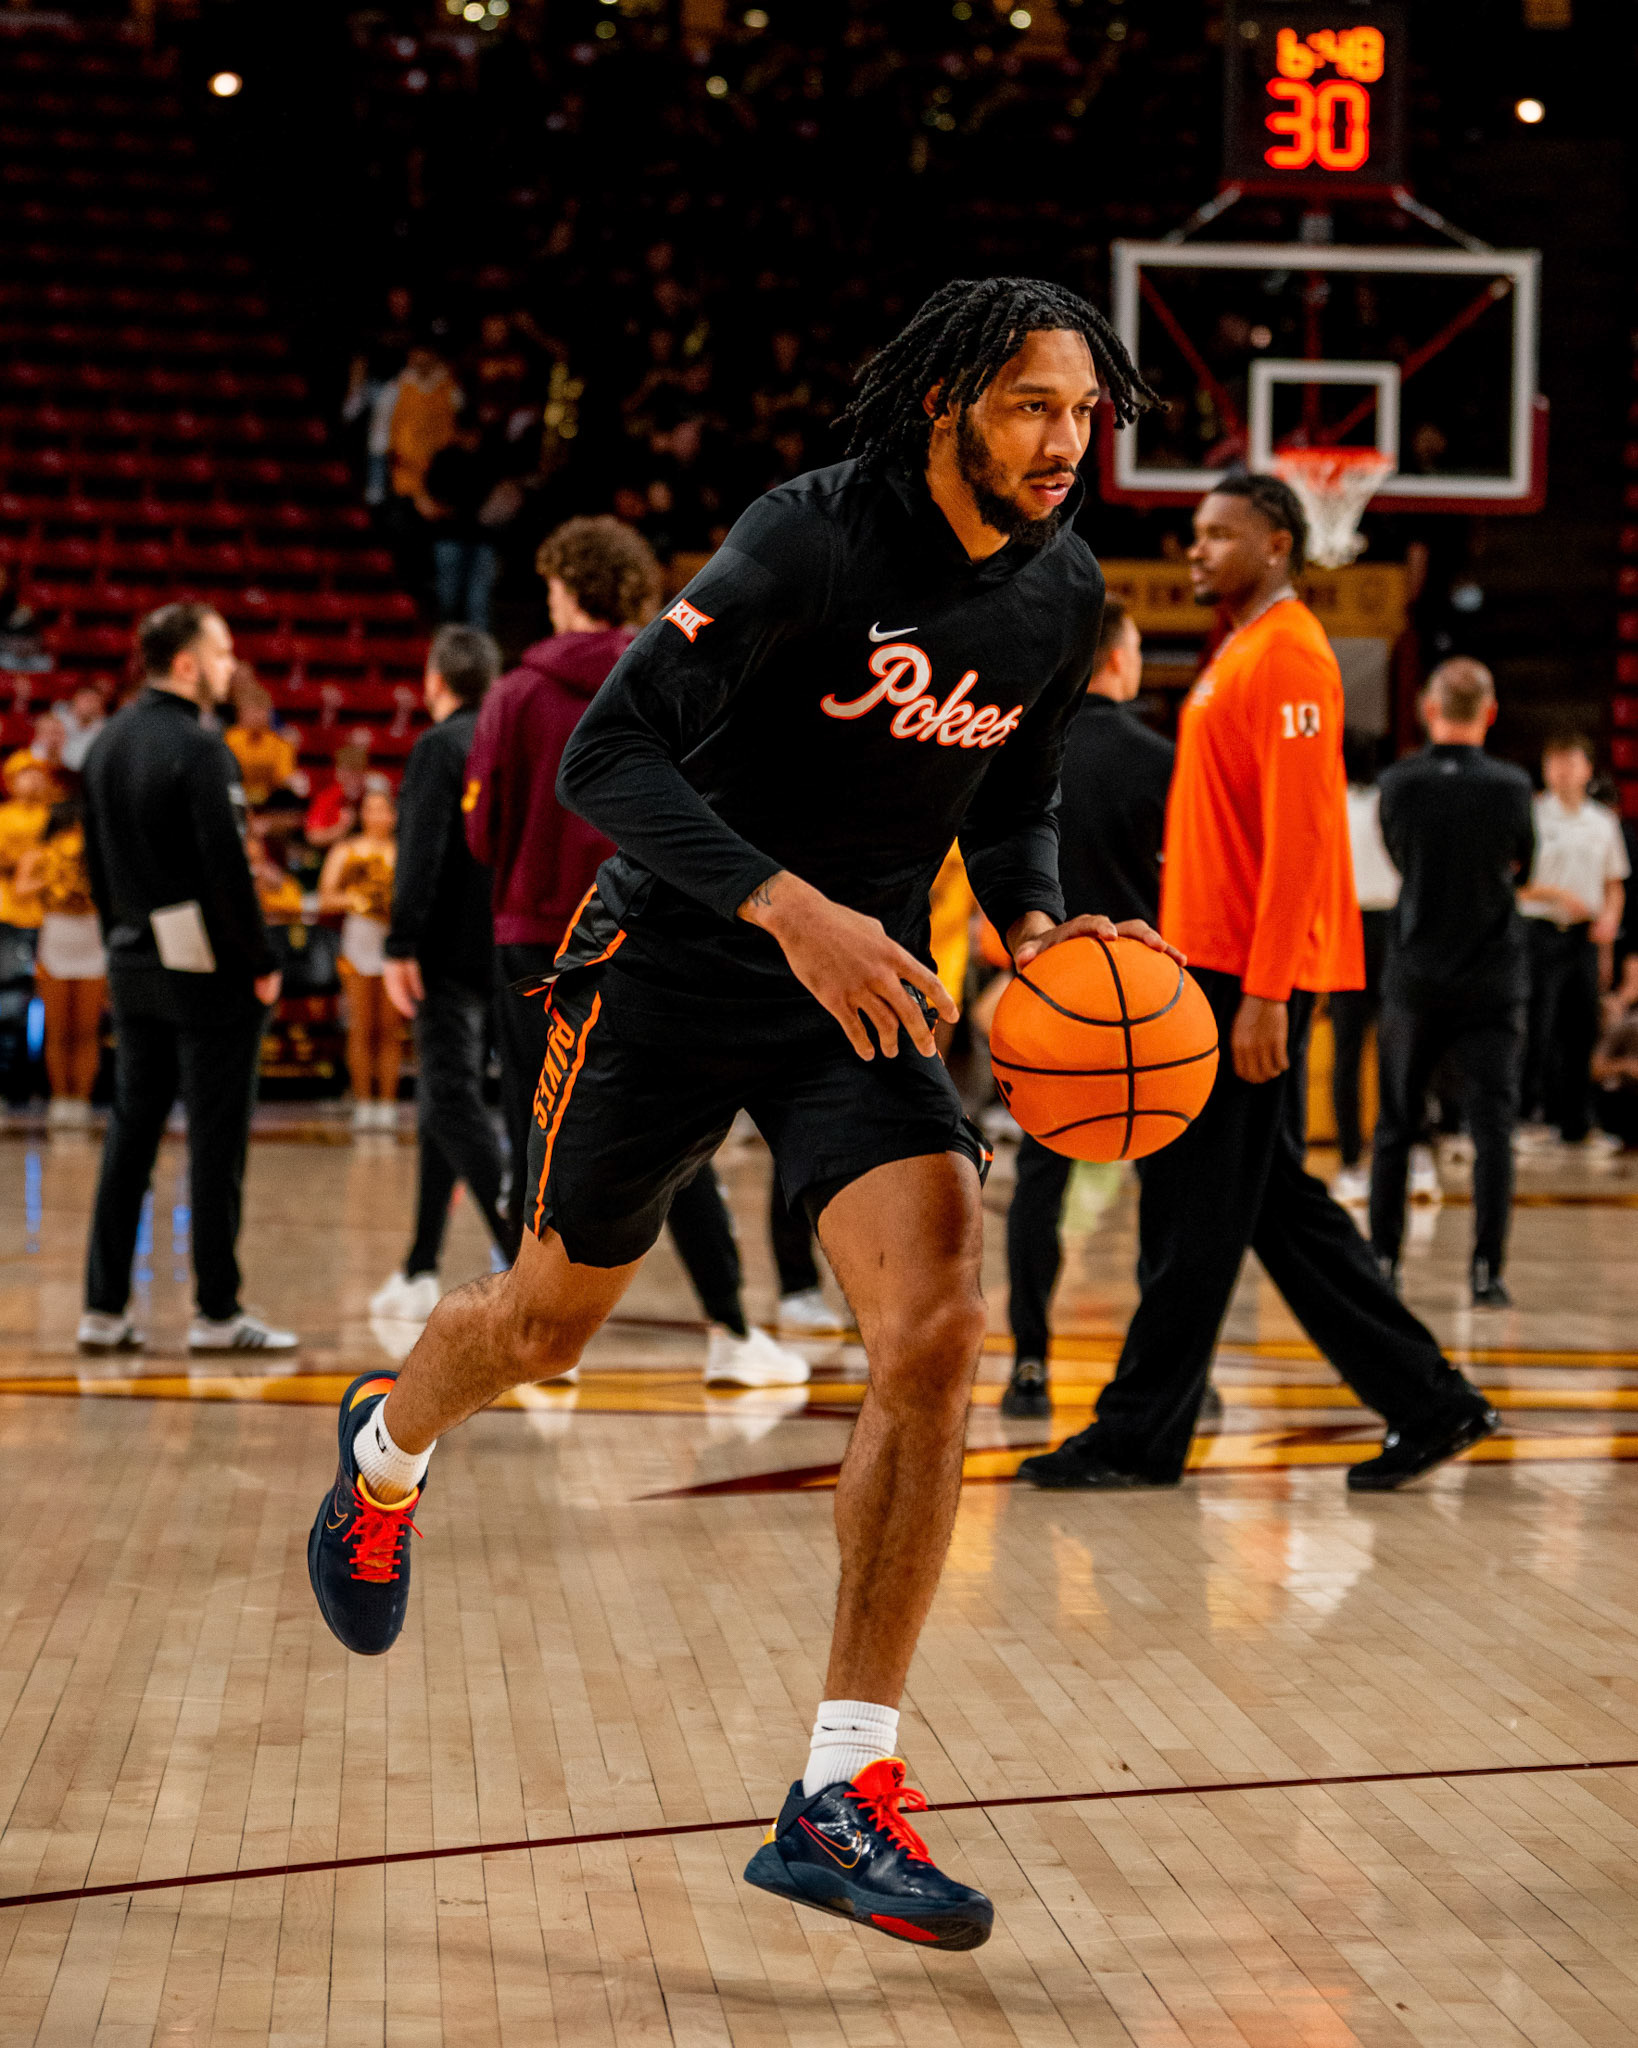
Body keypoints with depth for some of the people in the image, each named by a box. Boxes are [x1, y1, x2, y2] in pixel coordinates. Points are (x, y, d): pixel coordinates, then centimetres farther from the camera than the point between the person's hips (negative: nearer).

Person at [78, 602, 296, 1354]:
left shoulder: (107, 744, 9)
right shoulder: (198, 749, -16)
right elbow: (226, 868, -19)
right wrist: (261, 963, -12)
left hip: (136, 966, 8)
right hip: (208, 968, -8)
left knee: (130, 1133, 11)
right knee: (216, 1142, -1)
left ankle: (104, 1307, 11)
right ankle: (217, 1312, 3)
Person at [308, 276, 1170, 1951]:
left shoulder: (1062, 595, -1)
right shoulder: (809, 540, -21)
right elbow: (606, 759, -26)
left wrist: (1033, 927, -6)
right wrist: (792, 906, -37)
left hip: (865, 991, 4)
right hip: (674, 968, -4)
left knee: (935, 1337, -18)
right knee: (547, 1325, 14)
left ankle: (844, 1799, -13)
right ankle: (386, 1449, 53)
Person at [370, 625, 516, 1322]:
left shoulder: (439, 747, -8)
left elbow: (421, 853, -17)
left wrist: (400, 945, -18)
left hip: (451, 952, -7)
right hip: (509, 953, 7)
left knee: (455, 1106, -9)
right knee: (441, 1105, 15)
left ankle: (524, 1258, -22)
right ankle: (419, 1273, 19)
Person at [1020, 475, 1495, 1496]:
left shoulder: (1288, 655, -12)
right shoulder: (1240, 654, 19)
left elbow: (1298, 835, -19)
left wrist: (1263, 993, -23)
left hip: (1247, 979, -10)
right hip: (1221, 971, 10)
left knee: (1194, 1214, -4)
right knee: (1282, 1205, 12)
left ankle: (1139, 1438, 3)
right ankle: (1430, 1403, 16)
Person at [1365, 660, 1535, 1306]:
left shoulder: (1398, 783, -6)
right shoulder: (1511, 785, -8)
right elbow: (1521, 863, 8)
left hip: (1414, 977, 1)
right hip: (1491, 979, -1)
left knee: (1395, 1126, 11)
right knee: (1492, 1126, 0)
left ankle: (1381, 1261, 13)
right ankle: (1488, 1272, -5)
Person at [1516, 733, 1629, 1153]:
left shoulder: (1603, 823, 12)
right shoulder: (1532, 817, -3)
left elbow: (1614, 882, 17)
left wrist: (1610, 914, -2)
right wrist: (1558, 895, -19)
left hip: (1585, 935, 5)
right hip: (1542, 932, -5)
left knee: (1582, 1028, 7)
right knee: (1536, 1028, -7)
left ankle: (1578, 1123, 14)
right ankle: (1531, 1116, 0)